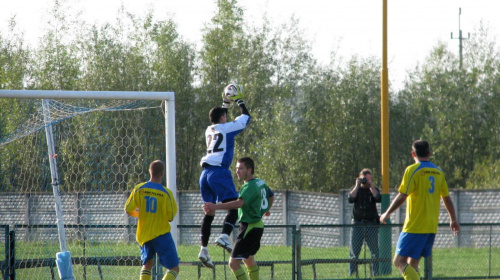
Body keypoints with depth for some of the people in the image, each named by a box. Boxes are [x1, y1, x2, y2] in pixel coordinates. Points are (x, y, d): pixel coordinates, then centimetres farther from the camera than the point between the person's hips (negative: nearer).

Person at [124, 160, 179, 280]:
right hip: (161, 234, -4)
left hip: (143, 234, 4)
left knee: (147, 263, 25)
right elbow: (170, 217, -8)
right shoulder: (166, 193, -12)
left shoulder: (139, 189, -4)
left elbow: (128, 210, 1)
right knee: (174, 268, 1)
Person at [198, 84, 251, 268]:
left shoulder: (209, 130, 19)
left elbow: (219, 118, 42)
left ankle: (203, 249, -2)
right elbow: (246, 117, 11)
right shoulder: (227, 128, 0)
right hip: (219, 172, -7)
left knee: (209, 212, 7)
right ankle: (224, 236, -32)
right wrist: (239, 101, 25)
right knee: (234, 205, -9)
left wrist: (226, 103, 44)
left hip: (205, 173, 7)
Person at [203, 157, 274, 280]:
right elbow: (271, 196, 27)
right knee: (249, 260, 27)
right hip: (257, 225, 10)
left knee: (234, 263, -12)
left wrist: (215, 207, -47)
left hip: (249, 227, -10)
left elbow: (239, 203, -39)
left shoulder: (250, 187, -22)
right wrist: (267, 209, 49)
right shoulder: (260, 183, 8)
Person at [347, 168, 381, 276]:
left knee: (375, 251, -4)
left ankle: (375, 274, 0)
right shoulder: (355, 189, 11)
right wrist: (357, 186, -10)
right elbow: (350, 199, -9)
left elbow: (378, 199, -10)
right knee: (354, 252, -2)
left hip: (371, 225, 0)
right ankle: (352, 274, 0)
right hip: (357, 224, 0)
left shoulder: (374, 190, 11)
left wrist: (371, 186, -10)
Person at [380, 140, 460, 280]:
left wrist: (387, 214, -2)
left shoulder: (412, 170, -8)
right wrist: (453, 220, 27)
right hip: (432, 227, 7)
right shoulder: (438, 172, 11)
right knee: (413, 264, 13)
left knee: (399, 261, -7)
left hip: (414, 226, -7)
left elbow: (402, 196, -13)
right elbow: (447, 198, 17)